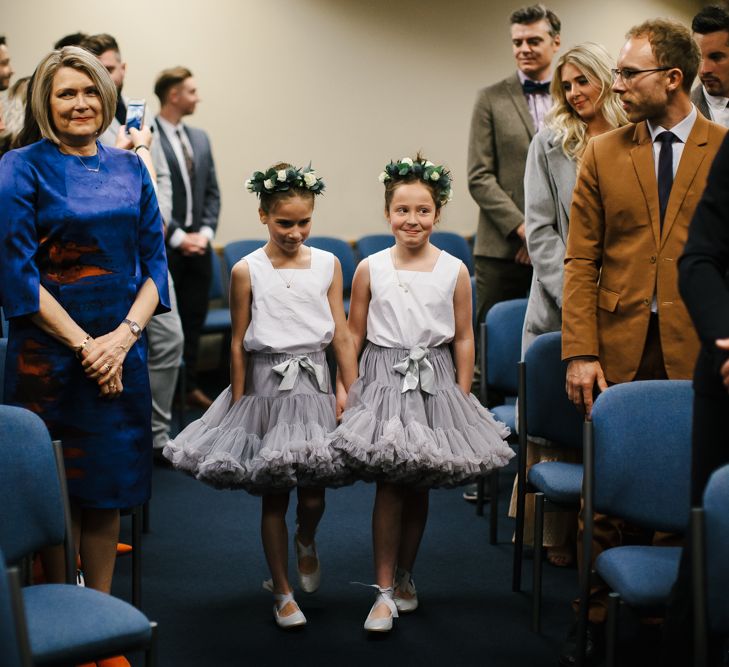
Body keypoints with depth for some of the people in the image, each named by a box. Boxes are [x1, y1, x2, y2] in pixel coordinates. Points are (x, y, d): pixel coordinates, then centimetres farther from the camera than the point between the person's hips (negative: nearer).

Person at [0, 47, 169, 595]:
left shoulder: (129, 169, 10)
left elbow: (154, 261, 8)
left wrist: (123, 335, -8)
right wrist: (84, 344, -13)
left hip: (122, 354, 4)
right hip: (49, 356, -4)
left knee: (107, 488, 10)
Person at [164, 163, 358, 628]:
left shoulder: (327, 265, 2)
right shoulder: (247, 271, -4)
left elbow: (341, 336, 3)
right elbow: (238, 344, 0)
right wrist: (238, 405, 0)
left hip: (314, 385, 2)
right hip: (267, 386, -1)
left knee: (313, 494, -3)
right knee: (273, 497, 5)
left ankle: (306, 543, 33)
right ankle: (283, 592, 20)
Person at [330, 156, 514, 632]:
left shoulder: (454, 271, -1)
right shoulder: (370, 269, -1)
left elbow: (464, 338, 2)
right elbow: (354, 334, 4)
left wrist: (463, 396, 0)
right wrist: (345, 387, -1)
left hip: (434, 382, 1)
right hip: (384, 379, -1)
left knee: (419, 486, 9)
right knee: (389, 483, -7)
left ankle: (405, 577, 26)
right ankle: (385, 590, 0)